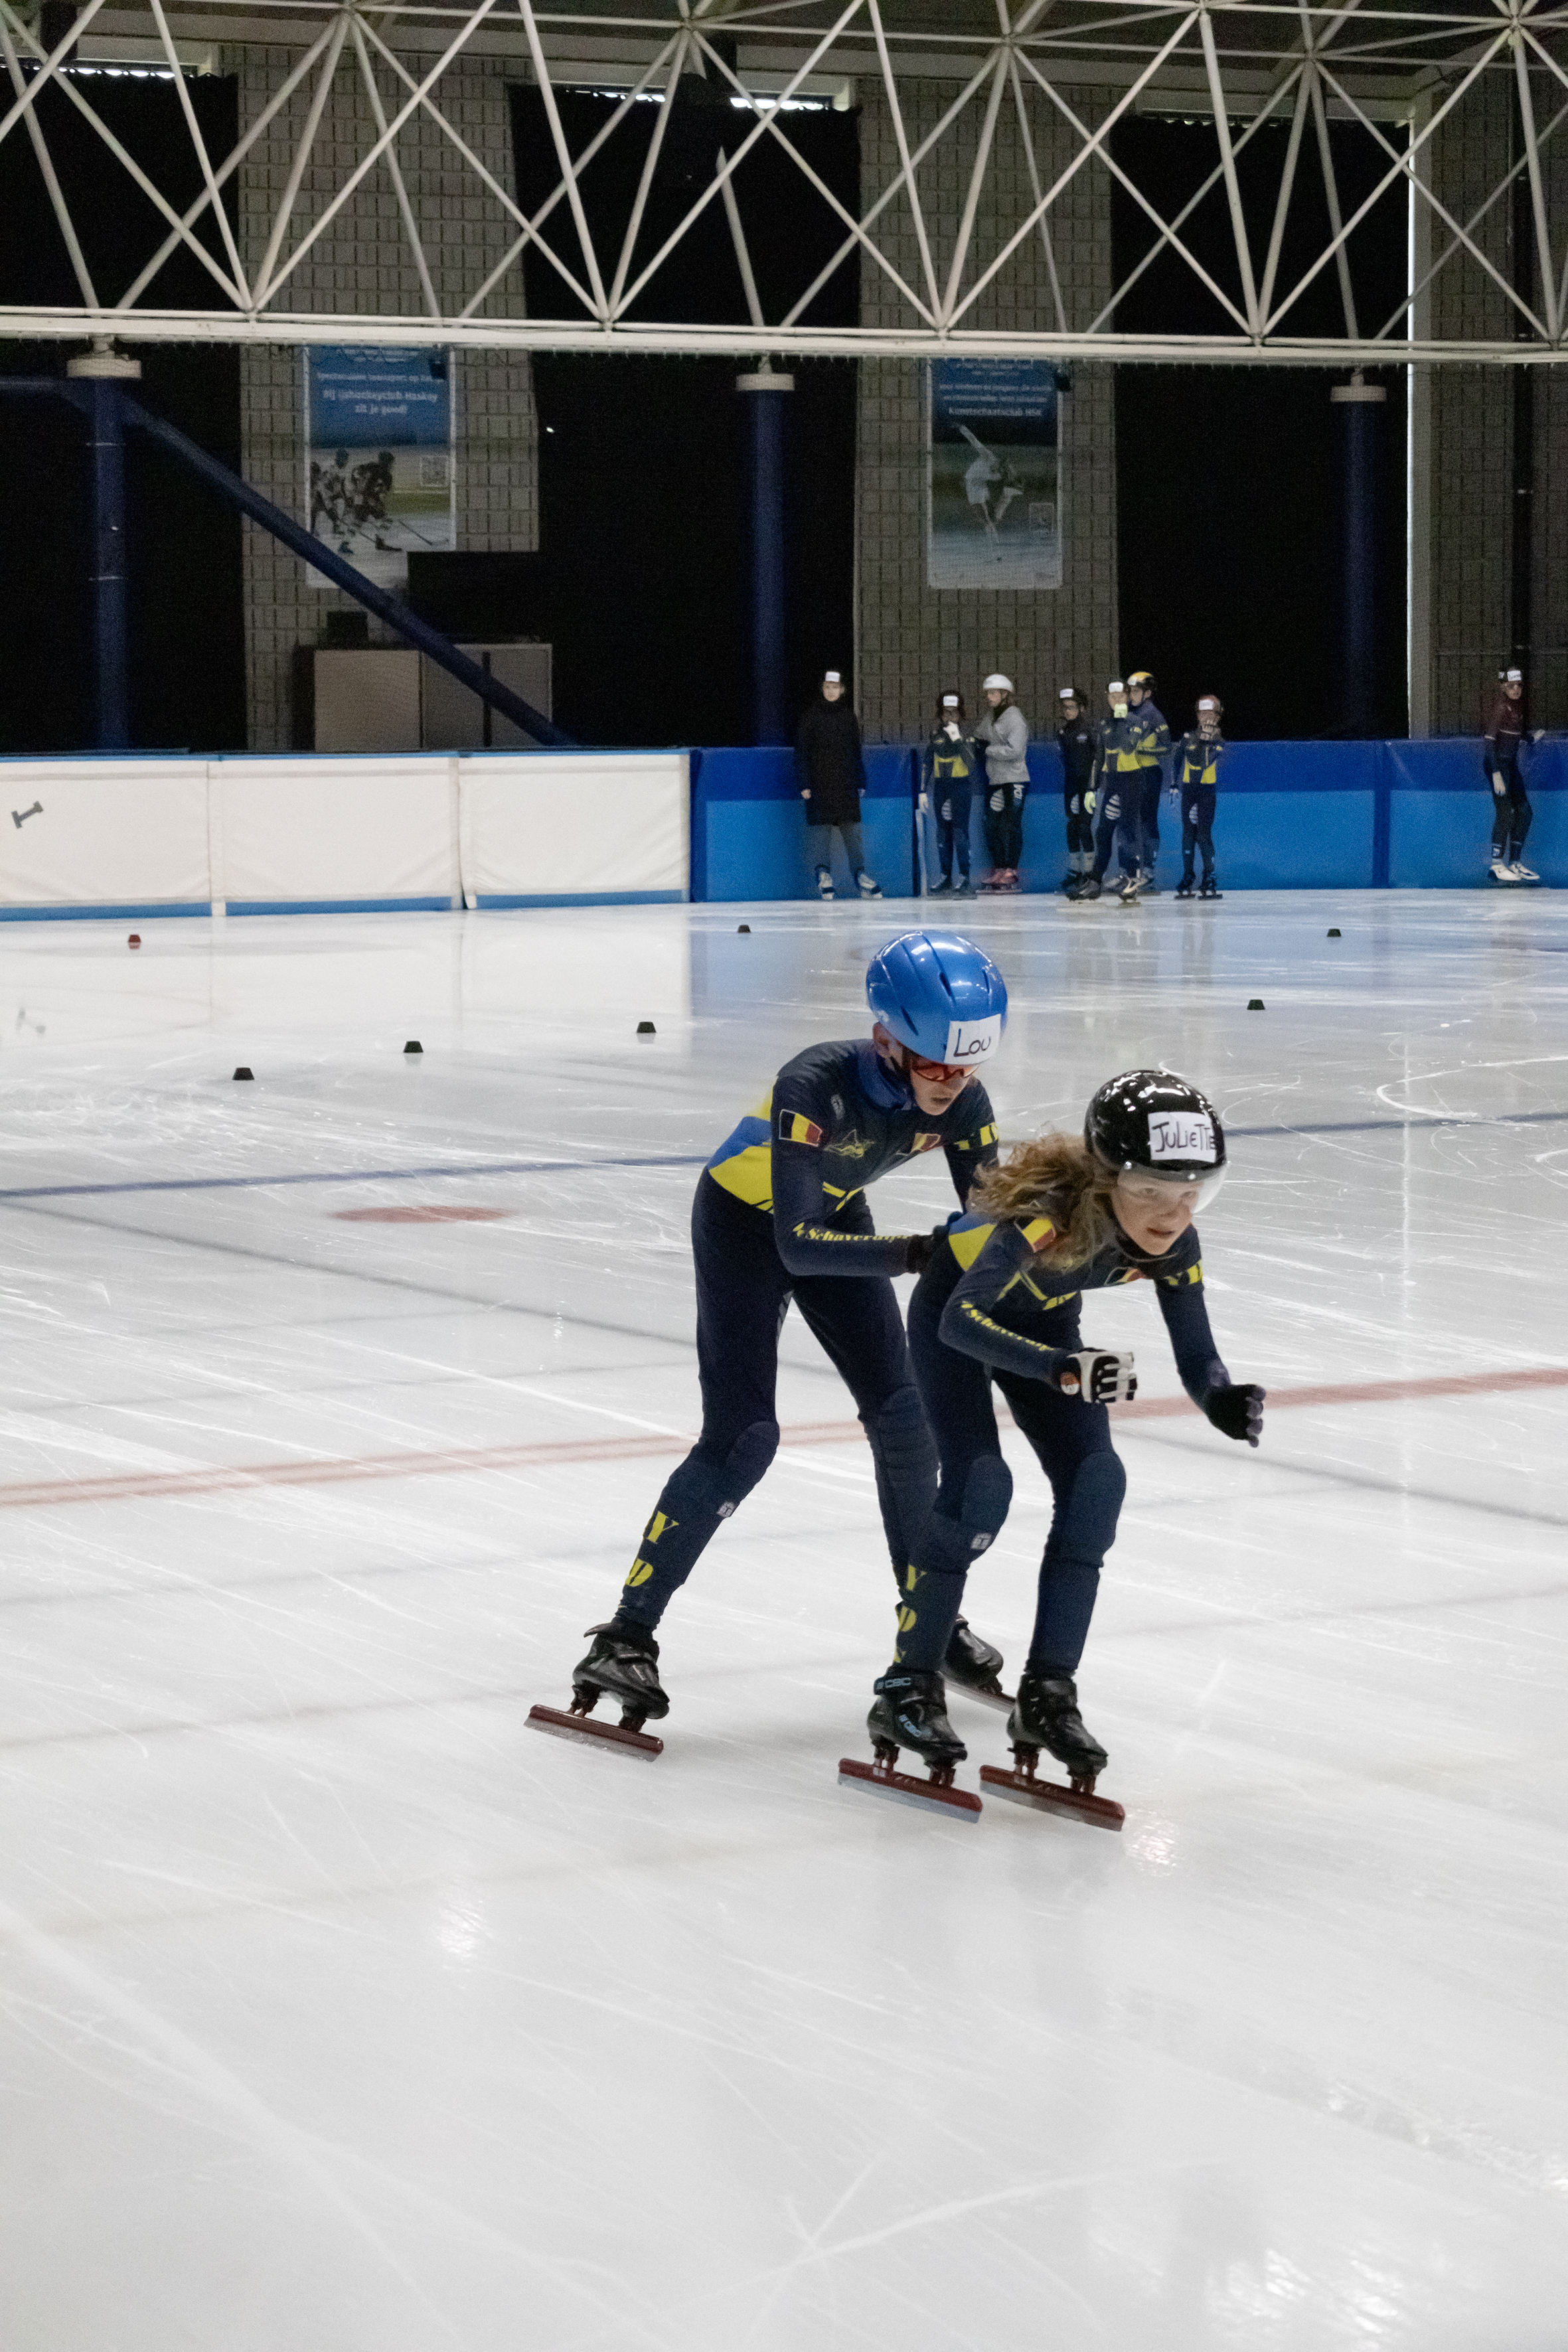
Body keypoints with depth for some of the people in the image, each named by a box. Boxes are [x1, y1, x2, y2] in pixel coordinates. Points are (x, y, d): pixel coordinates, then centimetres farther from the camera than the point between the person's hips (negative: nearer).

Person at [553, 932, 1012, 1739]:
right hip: (744, 1220, -5)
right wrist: (914, 1254, -51)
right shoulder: (815, 1087, -39)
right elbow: (797, 1247, -41)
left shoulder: (960, 1102, -22)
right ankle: (627, 1636, -10)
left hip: (834, 1216, 6)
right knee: (742, 1436, -16)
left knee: (903, 1417, 1)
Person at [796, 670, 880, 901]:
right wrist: (804, 784, -7)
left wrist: (861, 782, 15)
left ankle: (860, 876, 2)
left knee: (853, 829, 1)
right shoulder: (811, 715, 1)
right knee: (820, 829, -7)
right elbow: (801, 752, 0)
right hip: (819, 784, -3)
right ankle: (824, 875, -8)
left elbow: (856, 752, 18)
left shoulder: (848, 715, 12)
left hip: (846, 784, 3)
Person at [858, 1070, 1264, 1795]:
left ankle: (1046, 1697, -1)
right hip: (953, 1307, -5)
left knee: (1096, 1480, -10)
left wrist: (1225, 1401, -43)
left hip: (1041, 1320, 6)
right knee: (979, 1486, -20)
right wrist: (1063, 1370, -66)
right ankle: (907, 1689, -7)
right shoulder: (1050, 1213, -43)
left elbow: (1196, 1360, -20)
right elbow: (963, 1321, -52)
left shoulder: (1172, 1245, -25)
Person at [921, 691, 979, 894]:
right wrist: (923, 791, 12)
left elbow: (972, 762, -17)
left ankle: (964, 875, -5)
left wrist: (957, 739, -24)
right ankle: (945, 875, 12)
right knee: (943, 832, 6)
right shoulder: (936, 734, 9)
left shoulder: (967, 734, -4)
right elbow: (926, 762, 15)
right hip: (940, 786, 5)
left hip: (961, 786, -5)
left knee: (960, 830, -9)